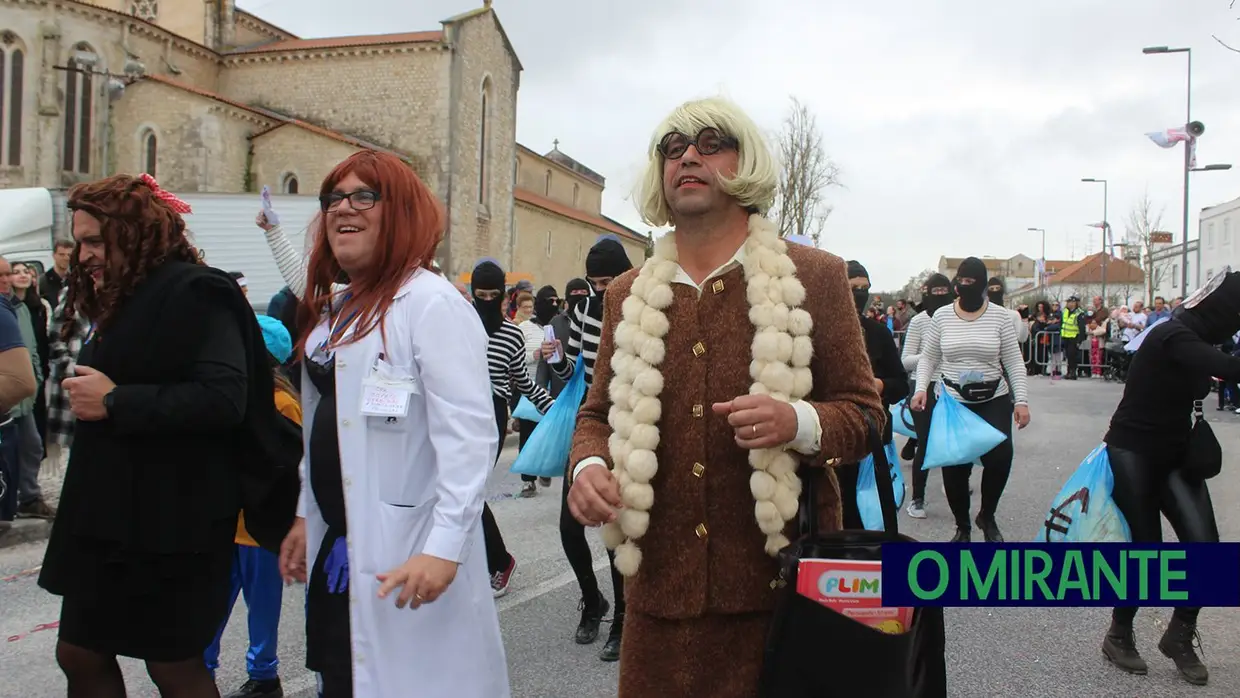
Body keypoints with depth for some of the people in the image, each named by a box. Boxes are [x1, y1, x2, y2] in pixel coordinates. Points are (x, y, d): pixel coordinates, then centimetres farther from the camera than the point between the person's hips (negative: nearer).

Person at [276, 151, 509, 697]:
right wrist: (307, 516, 18)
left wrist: (444, 548, -26)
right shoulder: (331, 310, 14)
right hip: (334, 550, 8)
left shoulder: (430, 302, -14)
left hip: (405, 556, -8)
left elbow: (468, 435, -21)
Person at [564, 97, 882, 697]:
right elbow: (598, 412, 16)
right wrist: (586, 466, -6)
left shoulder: (814, 277, 0)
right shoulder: (628, 294, 10)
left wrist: (798, 421, -20)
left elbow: (864, 412, 1)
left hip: (783, 580, -2)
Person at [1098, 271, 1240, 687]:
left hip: (1174, 456, 8)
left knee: (1205, 547, -5)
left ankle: (1179, 636, 16)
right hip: (1132, 453, -8)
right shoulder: (1173, 337, -22)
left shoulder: (1195, 341, 6)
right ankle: (1119, 636, 21)